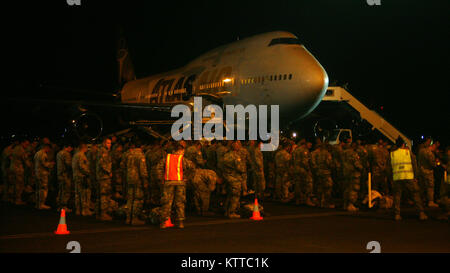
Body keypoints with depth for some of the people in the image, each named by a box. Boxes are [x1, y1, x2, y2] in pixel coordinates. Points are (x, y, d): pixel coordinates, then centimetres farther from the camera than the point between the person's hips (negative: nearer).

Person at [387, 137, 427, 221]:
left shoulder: (391, 154, 8)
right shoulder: (408, 152, 6)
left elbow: (389, 168, 9)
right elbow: (415, 165, 7)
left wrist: (392, 176, 18)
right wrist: (415, 176, 14)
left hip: (397, 178, 1)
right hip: (409, 177, -1)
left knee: (397, 196, 7)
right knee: (415, 195, 4)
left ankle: (397, 214, 2)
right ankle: (421, 213, 1)